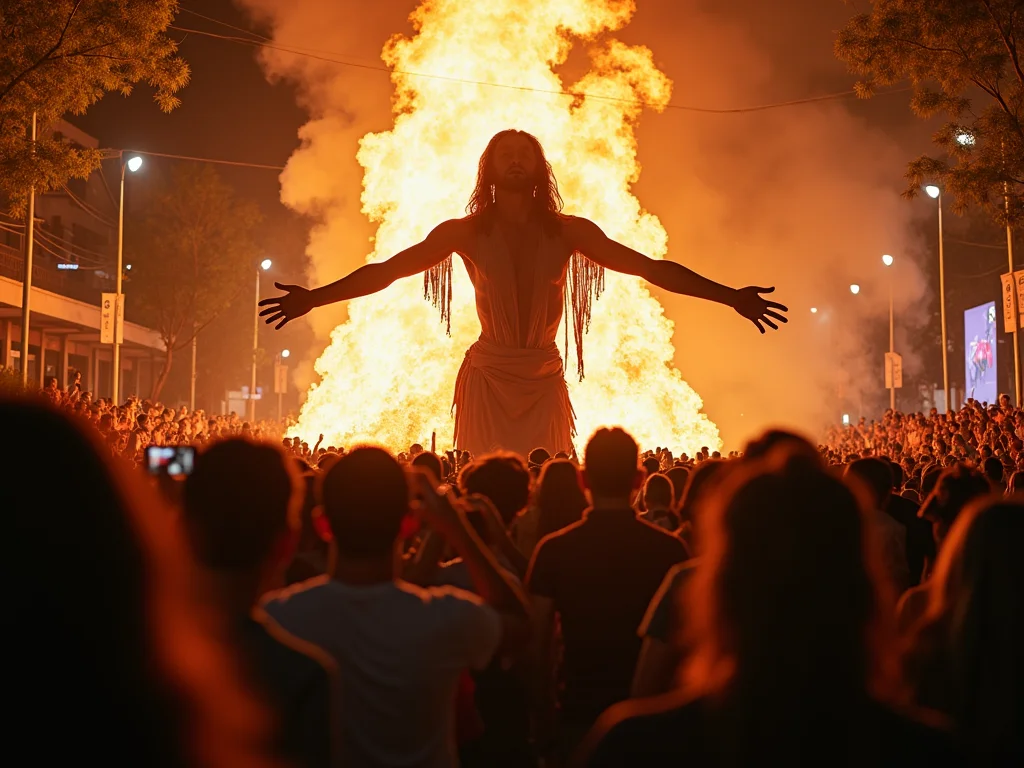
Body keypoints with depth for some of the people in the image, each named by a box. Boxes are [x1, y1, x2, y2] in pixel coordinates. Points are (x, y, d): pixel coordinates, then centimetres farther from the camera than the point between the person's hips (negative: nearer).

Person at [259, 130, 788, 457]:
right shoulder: (465, 231, 0)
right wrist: (313, 298, -11)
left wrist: (731, 297, -8)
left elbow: (653, 268, -2)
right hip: (487, 378, -1)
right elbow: (384, 271, -2)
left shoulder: (568, 231, 2)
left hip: (544, 381, 1)